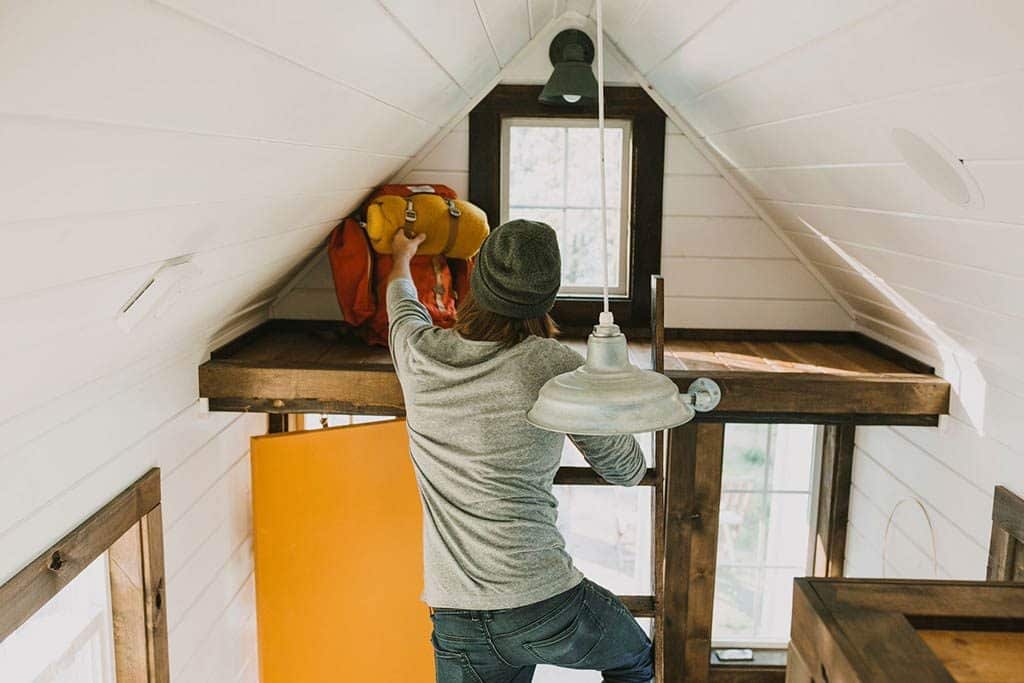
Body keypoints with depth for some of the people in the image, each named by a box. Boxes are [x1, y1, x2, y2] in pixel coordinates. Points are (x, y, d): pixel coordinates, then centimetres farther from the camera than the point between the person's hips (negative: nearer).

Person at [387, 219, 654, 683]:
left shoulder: (418, 354, -3)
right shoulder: (553, 366, -14)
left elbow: (403, 306, 24)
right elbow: (627, 471, 0)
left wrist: (401, 258, 45)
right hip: (546, 605, -3)